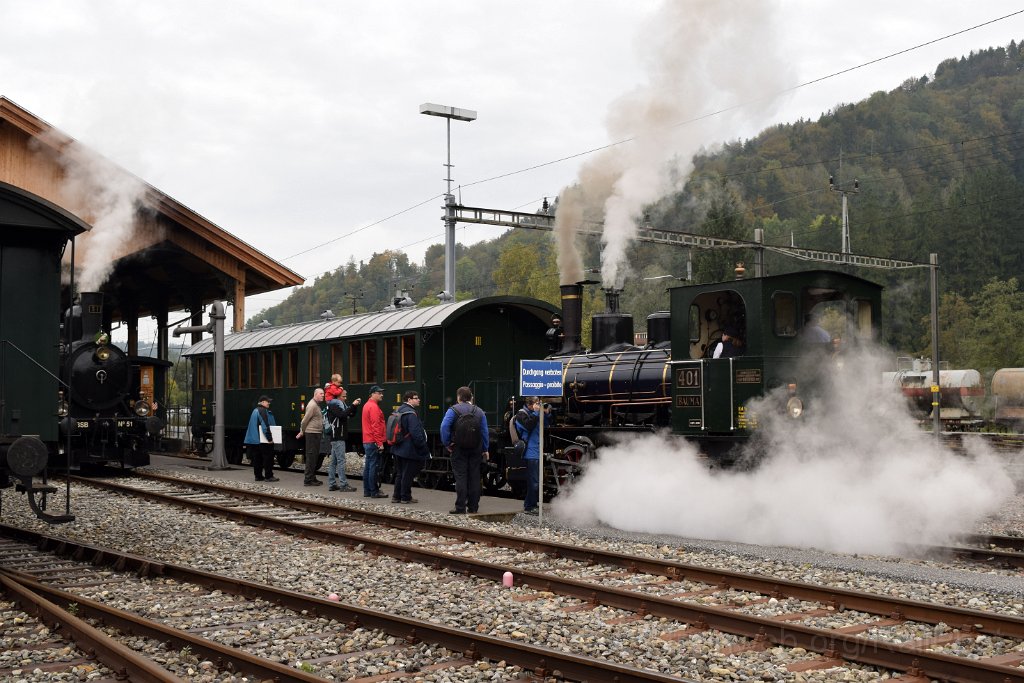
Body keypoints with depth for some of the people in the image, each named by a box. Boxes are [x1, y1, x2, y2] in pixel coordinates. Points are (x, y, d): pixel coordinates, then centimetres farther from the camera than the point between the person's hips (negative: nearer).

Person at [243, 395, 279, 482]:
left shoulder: (255, 411, 16)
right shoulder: (263, 411, -15)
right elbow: (265, 425, -24)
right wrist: (269, 438, -23)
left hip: (255, 439, 10)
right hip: (263, 440, -10)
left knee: (257, 459, 11)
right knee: (268, 457, -3)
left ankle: (258, 476, 15)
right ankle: (268, 476, -3)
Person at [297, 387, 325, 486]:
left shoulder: (317, 405, 17)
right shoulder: (312, 405, -15)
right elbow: (305, 419, -13)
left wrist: (302, 431, 20)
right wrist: (302, 432, -2)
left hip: (317, 433, 10)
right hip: (312, 433, -10)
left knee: (315, 456, 13)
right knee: (311, 456, -8)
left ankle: (312, 478, 20)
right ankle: (308, 480, -6)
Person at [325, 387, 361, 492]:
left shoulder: (341, 404, 18)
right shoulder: (333, 405, -11)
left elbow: (350, 414, 19)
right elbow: (342, 415, -26)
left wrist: (355, 405, 3)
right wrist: (352, 405, -23)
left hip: (338, 437, 10)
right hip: (337, 437, -10)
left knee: (333, 461, 10)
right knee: (341, 460, -10)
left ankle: (332, 484, 14)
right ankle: (343, 484, -11)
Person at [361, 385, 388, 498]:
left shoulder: (367, 405, 17)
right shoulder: (374, 407, -14)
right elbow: (376, 426, -20)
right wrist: (380, 443, -20)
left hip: (367, 441, 10)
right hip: (374, 442, -10)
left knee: (368, 466, 12)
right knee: (374, 466, -7)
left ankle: (367, 491, 16)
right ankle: (374, 492, -6)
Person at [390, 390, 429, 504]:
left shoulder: (399, 410, 12)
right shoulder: (411, 414, -19)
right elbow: (416, 433, -24)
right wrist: (424, 447, -17)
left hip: (398, 448, 9)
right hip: (409, 450, -9)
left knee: (400, 473, 17)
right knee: (408, 473, 1)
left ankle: (396, 496, 21)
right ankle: (406, 497, 8)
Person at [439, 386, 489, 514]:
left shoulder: (453, 410, -6)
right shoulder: (479, 412, 7)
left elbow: (444, 426, -18)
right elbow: (485, 431, 7)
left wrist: (447, 443, -10)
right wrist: (485, 449, 12)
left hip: (459, 449, -4)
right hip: (476, 449, 4)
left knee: (460, 477, -2)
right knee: (474, 477, 9)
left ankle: (460, 507, -5)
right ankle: (473, 507, 11)